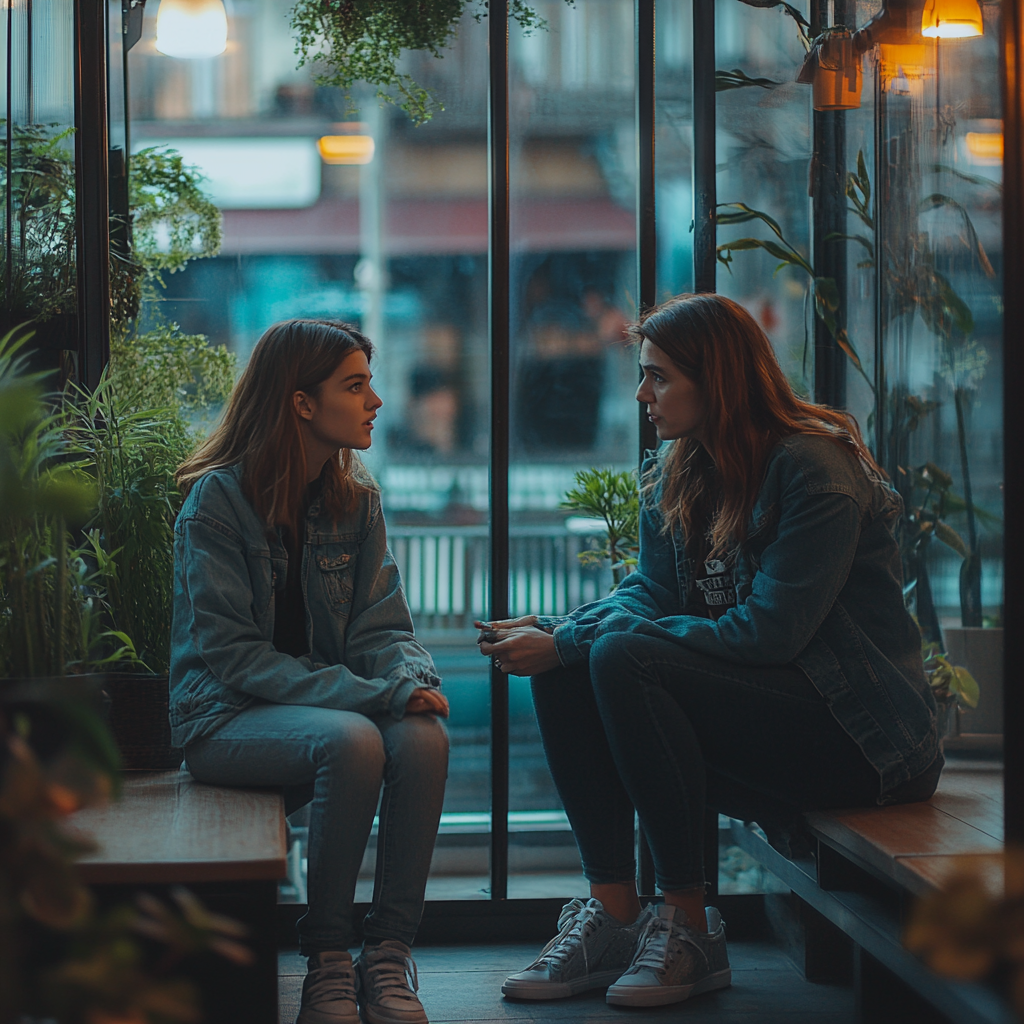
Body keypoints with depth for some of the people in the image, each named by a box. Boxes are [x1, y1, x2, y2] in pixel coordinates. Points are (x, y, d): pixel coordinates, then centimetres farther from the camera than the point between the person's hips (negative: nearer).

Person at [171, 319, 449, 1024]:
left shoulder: (357, 498, 7)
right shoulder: (217, 499, -11)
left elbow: (380, 628, 4)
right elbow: (231, 653, -17)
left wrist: (412, 679, -22)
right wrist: (370, 693, -26)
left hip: (329, 701, 5)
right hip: (227, 716, -5)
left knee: (424, 737, -28)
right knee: (352, 741, -35)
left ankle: (390, 952, -18)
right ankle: (327, 958, -20)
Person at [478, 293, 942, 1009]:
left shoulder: (814, 468, -16)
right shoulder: (674, 473, 10)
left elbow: (768, 630, -24)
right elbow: (650, 593, 5)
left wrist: (573, 642, -24)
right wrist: (556, 633, -18)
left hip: (860, 728, -8)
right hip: (762, 704, 8)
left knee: (622, 661, -27)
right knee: (563, 668, -11)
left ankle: (689, 927, -20)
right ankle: (613, 916, -11)